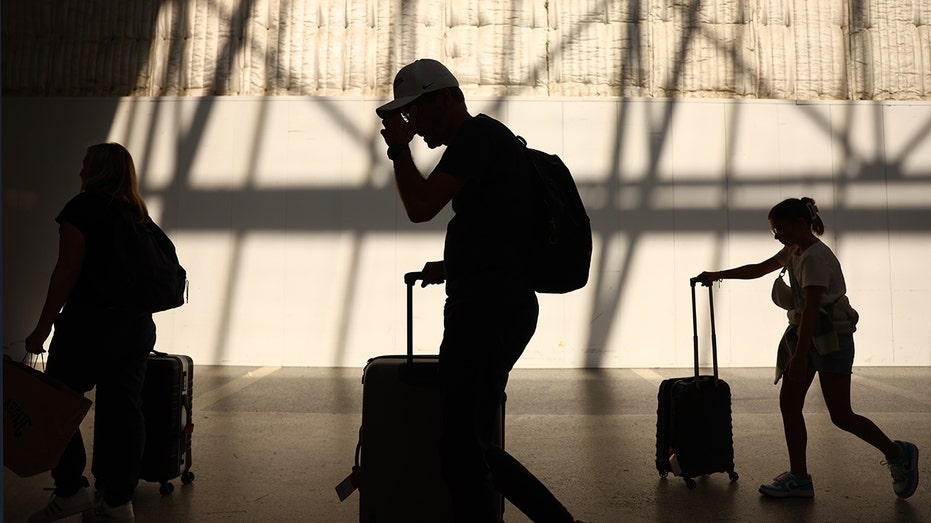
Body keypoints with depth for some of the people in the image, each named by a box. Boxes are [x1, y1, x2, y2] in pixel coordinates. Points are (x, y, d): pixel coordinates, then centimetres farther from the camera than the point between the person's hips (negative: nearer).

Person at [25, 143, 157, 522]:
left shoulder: (82, 208, -6)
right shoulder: (138, 213, 12)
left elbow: (68, 270, -12)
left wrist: (43, 327, -10)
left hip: (90, 323, -6)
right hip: (137, 326, 6)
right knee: (123, 410, 7)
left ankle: (71, 490, 11)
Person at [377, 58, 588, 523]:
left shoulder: (477, 134, -7)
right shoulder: (489, 140, 25)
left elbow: (421, 206, -18)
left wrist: (398, 147, -3)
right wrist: (453, 266, 24)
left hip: (487, 311, -11)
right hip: (497, 309, 11)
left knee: (462, 451, -7)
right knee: (471, 448, 15)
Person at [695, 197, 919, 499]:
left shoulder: (815, 257, -20)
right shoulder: (793, 251, 10)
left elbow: (811, 309, -26)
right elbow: (758, 270, 23)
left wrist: (800, 356, -29)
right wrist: (718, 275, 19)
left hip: (831, 338, -9)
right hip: (805, 334, 9)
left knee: (840, 415, -4)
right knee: (789, 403, 3)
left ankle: (898, 455, 19)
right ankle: (799, 479, 9)